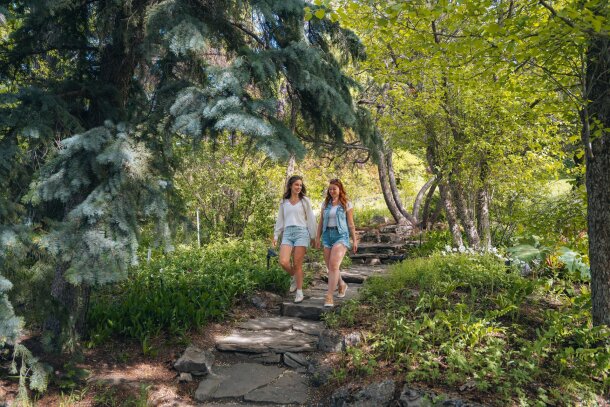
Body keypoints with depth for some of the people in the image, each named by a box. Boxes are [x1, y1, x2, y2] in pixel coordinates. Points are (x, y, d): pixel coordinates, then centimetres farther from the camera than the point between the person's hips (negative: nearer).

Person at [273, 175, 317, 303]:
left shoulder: (305, 201, 7)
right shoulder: (284, 202, 14)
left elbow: (311, 219, 7)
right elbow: (280, 220, 17)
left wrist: (313, 237, 5)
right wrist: (276, 236, 12)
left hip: (301, 232, -2)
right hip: (287, 233, 2)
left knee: (297, 264, -5)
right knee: (283, 262, -15)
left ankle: (299, 292, 9)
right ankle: (293, 276, 17)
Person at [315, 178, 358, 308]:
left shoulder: (347, 204, 0)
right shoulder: (326, 203, 11)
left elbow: (351, 224, 2)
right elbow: (321, 222, 13)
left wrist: (354, 240, 1)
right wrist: (317, 237, 7)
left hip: (341, 236, -5)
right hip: (327, 235, 5)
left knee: (333, 265, -19)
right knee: (330, 267, 9)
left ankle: (329, 297, -17)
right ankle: (342, 285, 37)